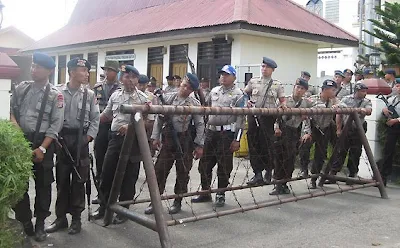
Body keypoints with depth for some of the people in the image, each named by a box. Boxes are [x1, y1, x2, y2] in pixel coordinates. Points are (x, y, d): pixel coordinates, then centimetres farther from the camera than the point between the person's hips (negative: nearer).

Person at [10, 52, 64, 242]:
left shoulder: (55, 95, -6)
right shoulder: (21, 88, 6)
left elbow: (56, 124, -10)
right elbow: (13, 111, 14)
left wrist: (42, 148, -15)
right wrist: (14, 125, -8)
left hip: (42, 142, -3)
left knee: (42, 184, 7)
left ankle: (40, 224, 22)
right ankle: (24, 222, 23)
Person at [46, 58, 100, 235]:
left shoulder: (89, 95, 4)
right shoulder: (58, 92, 1)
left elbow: (95, 119, 4)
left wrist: (88, 137, -5)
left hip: (81, 139, 0)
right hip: (62, 138, 0)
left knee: (78, 180, 5)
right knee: (62, 179, 7)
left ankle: (76, 218, 16)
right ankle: (61, 217, 19)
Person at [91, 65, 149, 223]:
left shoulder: (143, 98, -5)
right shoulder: (115, 95, 10)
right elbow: (106, 115, 20)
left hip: (133, 141, -4)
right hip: (115, 138, 4)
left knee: (128, 178, 5)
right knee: (107, 174, 10)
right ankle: (104, 207, 27)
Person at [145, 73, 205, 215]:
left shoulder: (195, 104, -4)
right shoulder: (168, 98, 2)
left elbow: (200, 125, -3)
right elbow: (159, 118, 5)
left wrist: (199, 145, -5)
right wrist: (155, 137, 1)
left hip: (185, 141, -1)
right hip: (168, 138, 2)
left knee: (182, 172, 8)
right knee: (160, 169, 2)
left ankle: (178, 201, 23)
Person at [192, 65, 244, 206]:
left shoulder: (238, 94, -4)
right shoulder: (214, 91, 14)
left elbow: (240, 119, -8)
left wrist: (237, 139, -12)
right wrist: (205, 130, 17)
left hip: (227, 133, -5)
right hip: (211, 131, 6)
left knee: (224, 166, 3)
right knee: (204, 164, 9)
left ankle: (220, 195, 17)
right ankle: (205, 193, 23)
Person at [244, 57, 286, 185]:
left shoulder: (277, 85, 5)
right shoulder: (253, 82, 10)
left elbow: (282, 101, 9)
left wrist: (281, 106, -13)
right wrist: (246, 102, -2)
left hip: (268, 118, -2)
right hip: (253, 116, 2)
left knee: (267, 145, 1)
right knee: (253, 145, 2)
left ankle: (268, 171, 21)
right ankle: (258, 174, 11)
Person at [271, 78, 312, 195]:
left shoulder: (306, 104, 6)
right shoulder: (285, 100, 1)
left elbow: (307, 120, 5)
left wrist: (307, 133, -7)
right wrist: (276, 127, -10)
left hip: (294, 134, 2)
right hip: (282, 131, -1)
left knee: (290, 160, 2)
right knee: (279, 158, -2)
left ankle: (283, 184, 15)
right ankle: (278, 185, 6)